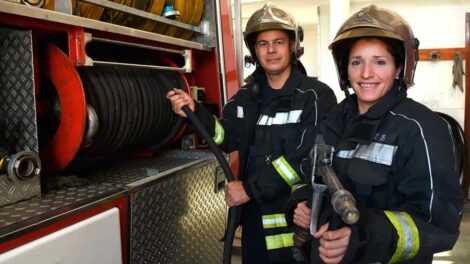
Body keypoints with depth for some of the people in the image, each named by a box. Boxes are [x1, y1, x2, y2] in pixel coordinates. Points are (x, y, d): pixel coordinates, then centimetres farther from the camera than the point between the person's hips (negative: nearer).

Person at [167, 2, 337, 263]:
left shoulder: (316, 96, -12)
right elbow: (227, 138, 8)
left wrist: (251, 188, -20)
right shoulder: (247, 97, 8)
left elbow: (306, 157, -20)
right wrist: (195, 113, -10)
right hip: (254, 214, 5)